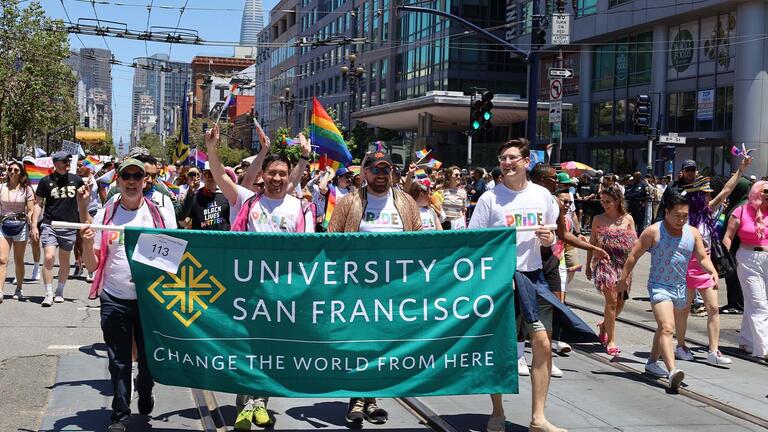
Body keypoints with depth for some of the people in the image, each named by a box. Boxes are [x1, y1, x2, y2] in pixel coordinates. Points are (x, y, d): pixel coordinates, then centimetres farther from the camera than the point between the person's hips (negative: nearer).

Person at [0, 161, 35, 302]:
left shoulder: (26, 189, 1)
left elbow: (30, 211, -1)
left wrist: (33, 227, -10)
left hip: (20, 225, -1)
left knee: (18, 261, 8)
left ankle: (19, 289, 21)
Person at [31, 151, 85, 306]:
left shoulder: (76, 180, 6)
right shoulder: (46, 181, 0)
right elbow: (38, 204, 3)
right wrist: (34, 225, -4)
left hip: (70, 226, 2)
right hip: (49, 224, -2)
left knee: (64, 261, 10)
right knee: (49, 257, -14)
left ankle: (59, 292, 24)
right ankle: (48, 294, -7)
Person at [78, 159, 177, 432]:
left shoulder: (160, 214, 2)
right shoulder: (104, 216, 3)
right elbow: (92, 265, 4)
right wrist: (87, 241, -15)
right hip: (114, 300, 0)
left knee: (149, 358, 12)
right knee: (119, 362, 5)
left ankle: (145, 394, 41)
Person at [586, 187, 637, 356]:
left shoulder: (628, 219, 6)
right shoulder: (598, 219, 4)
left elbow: (636, 243, 8)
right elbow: (592, 243, 10)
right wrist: (588, 265, 11)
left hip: (623, 264, 3)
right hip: (604, 263, -3)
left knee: (620, 302, 8)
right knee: (612, 300, -13)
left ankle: (604, 326, 36)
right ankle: (611, 340, -7)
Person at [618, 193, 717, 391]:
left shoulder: (692, 233, 3)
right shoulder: (653, 232, -10)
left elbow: (703, 257, 7)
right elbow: (634, 255, -3)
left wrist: (712, 271, -13)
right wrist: (624, 279, 0)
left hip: (680, 288, 6)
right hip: (659, 287, -6)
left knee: (664, 328, 21)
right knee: (666, 328, -22)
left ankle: (652, 362, 41)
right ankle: (672, 372, -34)